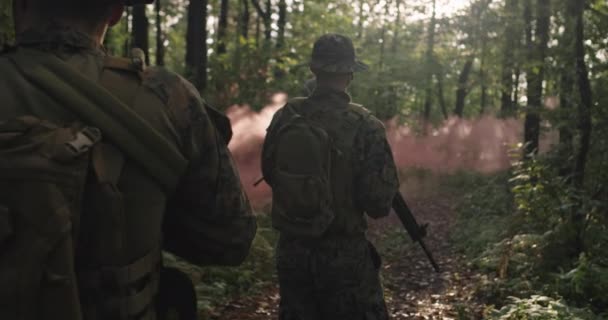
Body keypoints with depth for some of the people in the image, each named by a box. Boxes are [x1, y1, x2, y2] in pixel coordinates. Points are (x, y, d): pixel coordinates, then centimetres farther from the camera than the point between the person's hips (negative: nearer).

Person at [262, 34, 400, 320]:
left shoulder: (285, 116, -3)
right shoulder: (364, 125, -15)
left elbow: (269, 173, 11)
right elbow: (379, 202, -14)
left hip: (291, 250, 4)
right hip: (344, 254, -4)